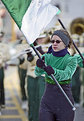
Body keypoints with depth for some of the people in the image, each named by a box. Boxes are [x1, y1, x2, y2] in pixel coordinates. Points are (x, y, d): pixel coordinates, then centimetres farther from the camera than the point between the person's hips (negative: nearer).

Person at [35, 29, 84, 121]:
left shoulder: (71, 60, -4)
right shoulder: (47, 57, 3)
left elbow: (67, 74, -24)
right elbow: (38, 72, -14)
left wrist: (54, 71, -44)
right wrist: (40, 67, -38)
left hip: (65, 103, -2)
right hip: (47, 102, 2)